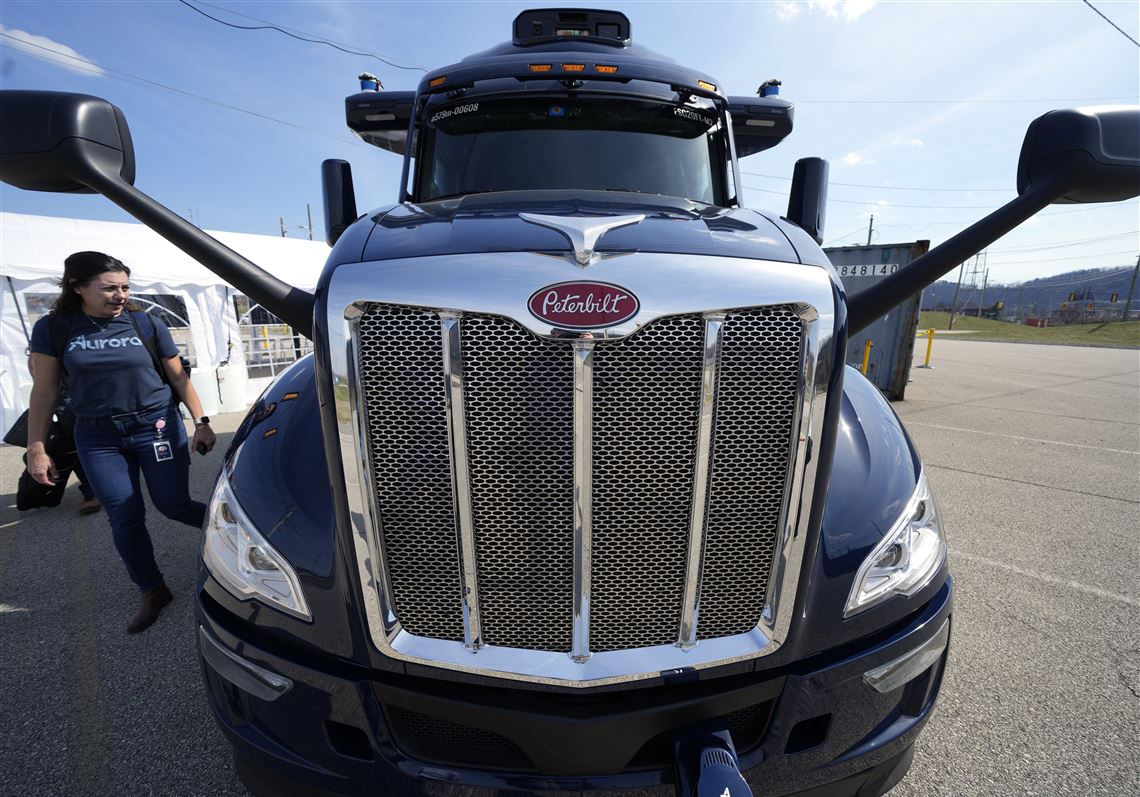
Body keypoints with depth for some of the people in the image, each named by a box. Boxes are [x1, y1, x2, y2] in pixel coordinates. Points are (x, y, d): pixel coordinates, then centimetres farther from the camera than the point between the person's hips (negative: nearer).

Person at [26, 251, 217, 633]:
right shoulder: (53, 329, -1)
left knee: (173, 505, 1)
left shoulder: (147, 324, -3)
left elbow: (178, 378, 3)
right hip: (98, 437, 2)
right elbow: (44, 393, 4)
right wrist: (36, 449, 2)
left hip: (158, 426, -1)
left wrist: (201, 421, -2)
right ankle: (152, 592, 21)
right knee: (124, 519, 5)